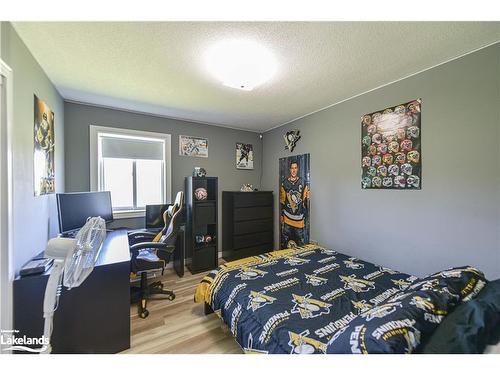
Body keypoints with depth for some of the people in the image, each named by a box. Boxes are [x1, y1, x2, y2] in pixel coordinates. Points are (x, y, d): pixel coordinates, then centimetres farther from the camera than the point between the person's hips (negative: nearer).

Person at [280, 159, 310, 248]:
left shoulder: (302, 182, -1)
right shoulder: (284, 182, 0)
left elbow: (305, 200, 2)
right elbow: (282, 200, 4)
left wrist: (305, 215, -1)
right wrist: (281, 214, 3)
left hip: (299, 215, 0)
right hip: (287, 215, 0)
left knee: (300, 237, 8)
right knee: (286, 237, 7)